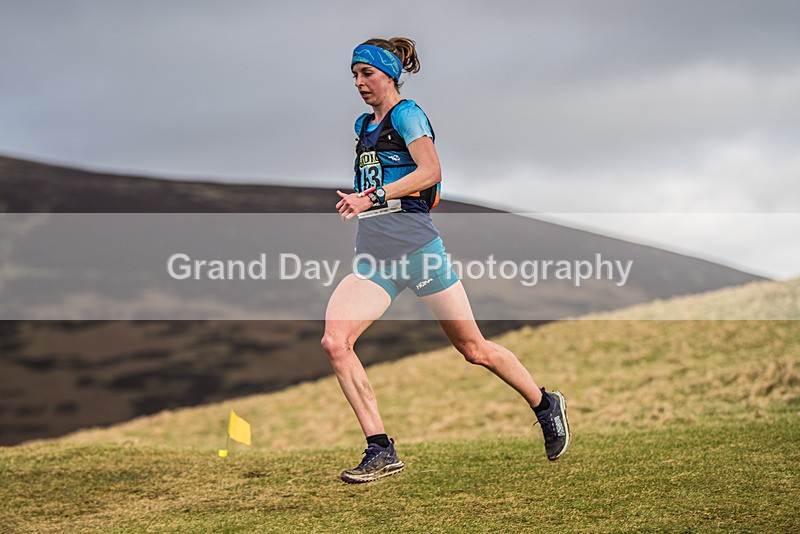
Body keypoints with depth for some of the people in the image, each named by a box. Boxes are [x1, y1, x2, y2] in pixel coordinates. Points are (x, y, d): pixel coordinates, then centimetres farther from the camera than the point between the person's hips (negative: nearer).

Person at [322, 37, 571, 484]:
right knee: (335, 342, -14)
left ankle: (546, 405, 27)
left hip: (415, 243, -7)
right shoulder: (364, 125, 20)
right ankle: (381, 451, -10)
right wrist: (357, 202, 14)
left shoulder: (406, 114, -5)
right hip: (373, 254, 7)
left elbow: (430, 171, -19)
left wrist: (374, 197, -27)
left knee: (473, 348, 2)